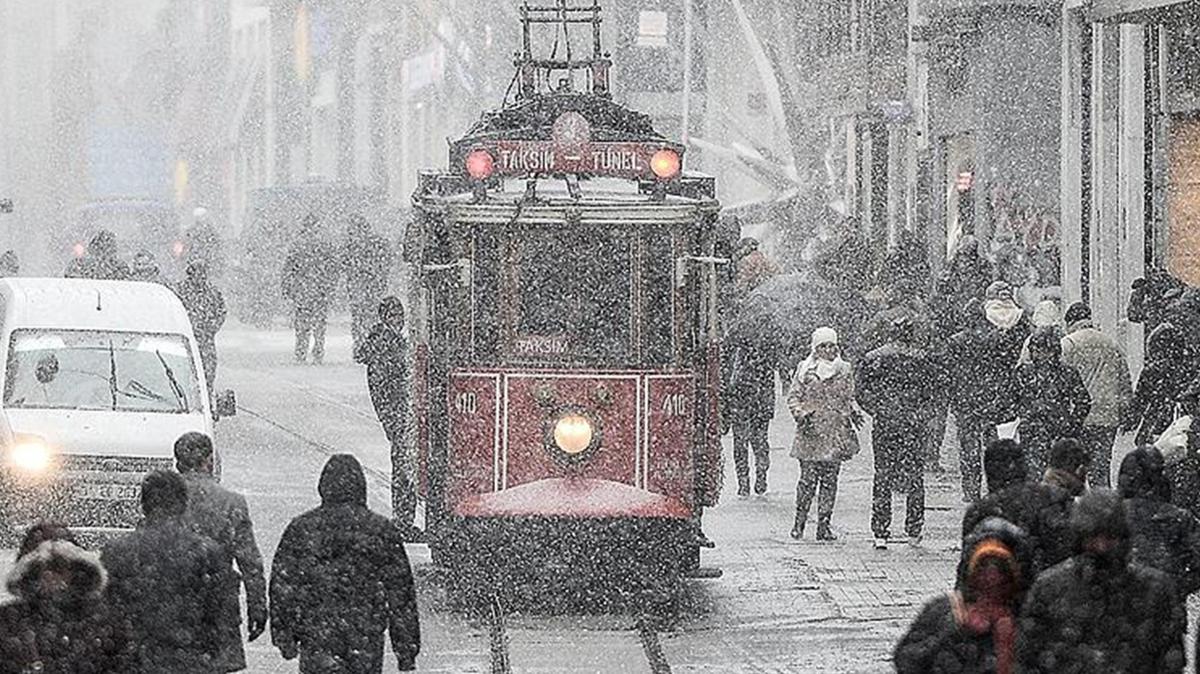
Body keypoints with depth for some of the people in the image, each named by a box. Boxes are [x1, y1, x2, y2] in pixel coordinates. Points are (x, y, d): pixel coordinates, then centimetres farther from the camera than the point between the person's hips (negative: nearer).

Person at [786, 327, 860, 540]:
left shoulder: (845, 370, 11)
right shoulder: (805, 369, 3)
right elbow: (793, 396, 5)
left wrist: (854, 413, 1)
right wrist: (800, 415, -12)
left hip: (836, 432, 3)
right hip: (811, 432, -3)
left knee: (830, 480, 1)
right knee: (808, 479, -6)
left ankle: (824, 525, 4)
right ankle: (799, 522, 6)